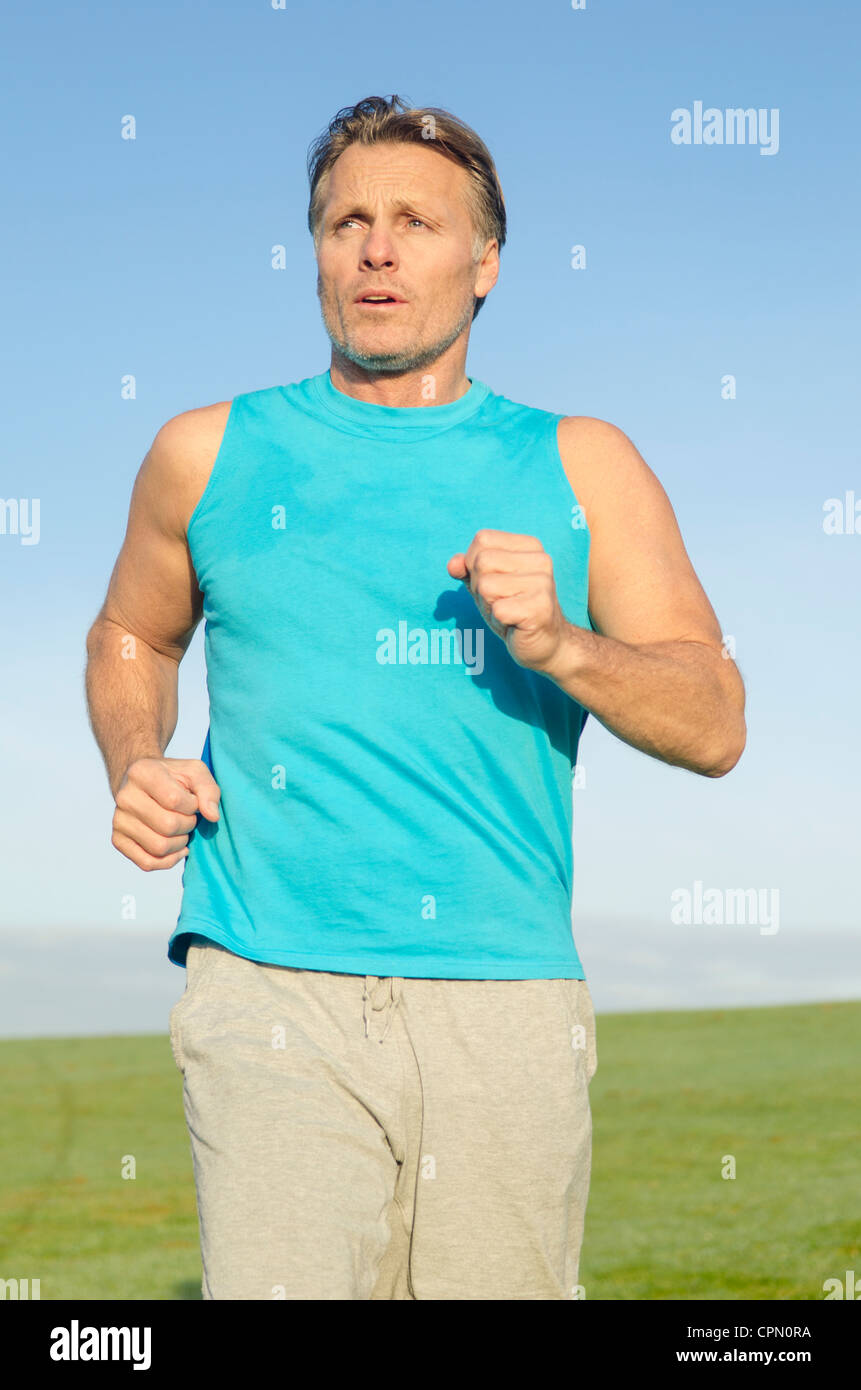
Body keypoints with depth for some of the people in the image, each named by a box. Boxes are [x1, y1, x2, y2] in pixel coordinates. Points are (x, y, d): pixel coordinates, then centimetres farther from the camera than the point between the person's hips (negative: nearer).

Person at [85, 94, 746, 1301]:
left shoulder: (582, 468, 10)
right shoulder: (210, 453, 11)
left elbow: (715, 726, 5)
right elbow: (132, 639, 27)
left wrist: (557, 646, -13)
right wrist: (137, 767, 6)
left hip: (506, 1003, 1)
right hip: (273, 993, -1)